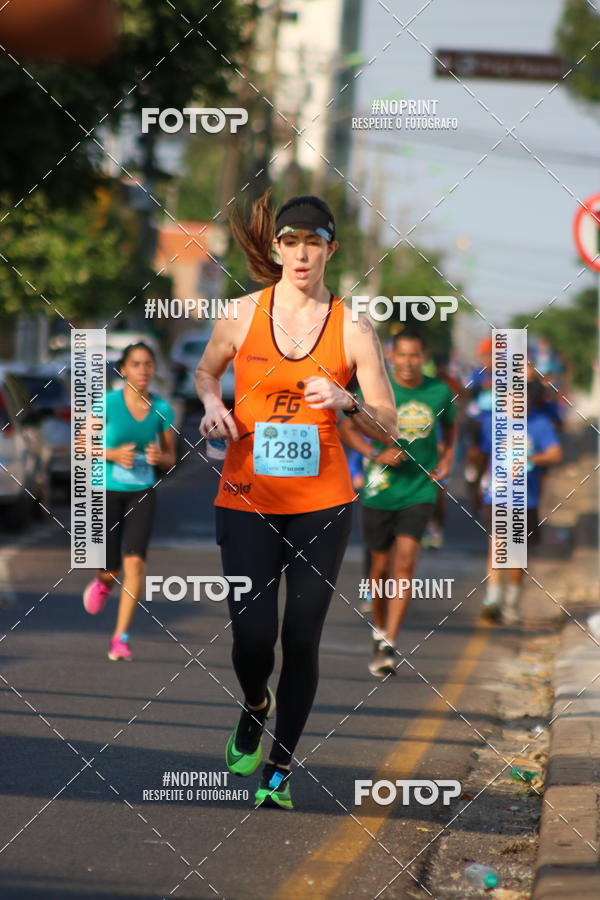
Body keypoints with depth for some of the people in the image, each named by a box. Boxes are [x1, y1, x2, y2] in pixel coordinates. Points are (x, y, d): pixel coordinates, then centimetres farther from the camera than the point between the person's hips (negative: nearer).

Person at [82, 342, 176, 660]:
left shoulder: (162, 409, -3)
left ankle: (121, 638, -8)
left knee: (135, 562, -16)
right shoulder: (107, 403, -11)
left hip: (142, 494, 1)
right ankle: (103, 581, 41)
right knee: (111, 570, 1)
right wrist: (114, 454, -20)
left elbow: (170, 459, 7)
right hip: (108, 491, -1)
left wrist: (159, 457, -17)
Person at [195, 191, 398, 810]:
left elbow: (388, 430, 1)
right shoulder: (242, 315, 0)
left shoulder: (352, 330, -2)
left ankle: (279, 771, 19)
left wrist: (347, 403, -18)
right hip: (246, 499, 0)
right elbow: (206, 371, 21)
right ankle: (255, 706, 28)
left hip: (322, 504, 0)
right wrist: (213, 404, -1)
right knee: (252, 633, -9)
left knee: (301, 639, 1)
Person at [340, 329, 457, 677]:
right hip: (380, 490, 0)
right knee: (381, 567, 11)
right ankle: (380, 631, 36)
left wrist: (448, 457, 4)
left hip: (419, 492, 0)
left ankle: (389, 646, -20)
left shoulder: (439, 392, -2)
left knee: (406, 562, -16)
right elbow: (347, 428, 1)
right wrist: (377, 454, -14)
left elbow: (450, 424, 20)